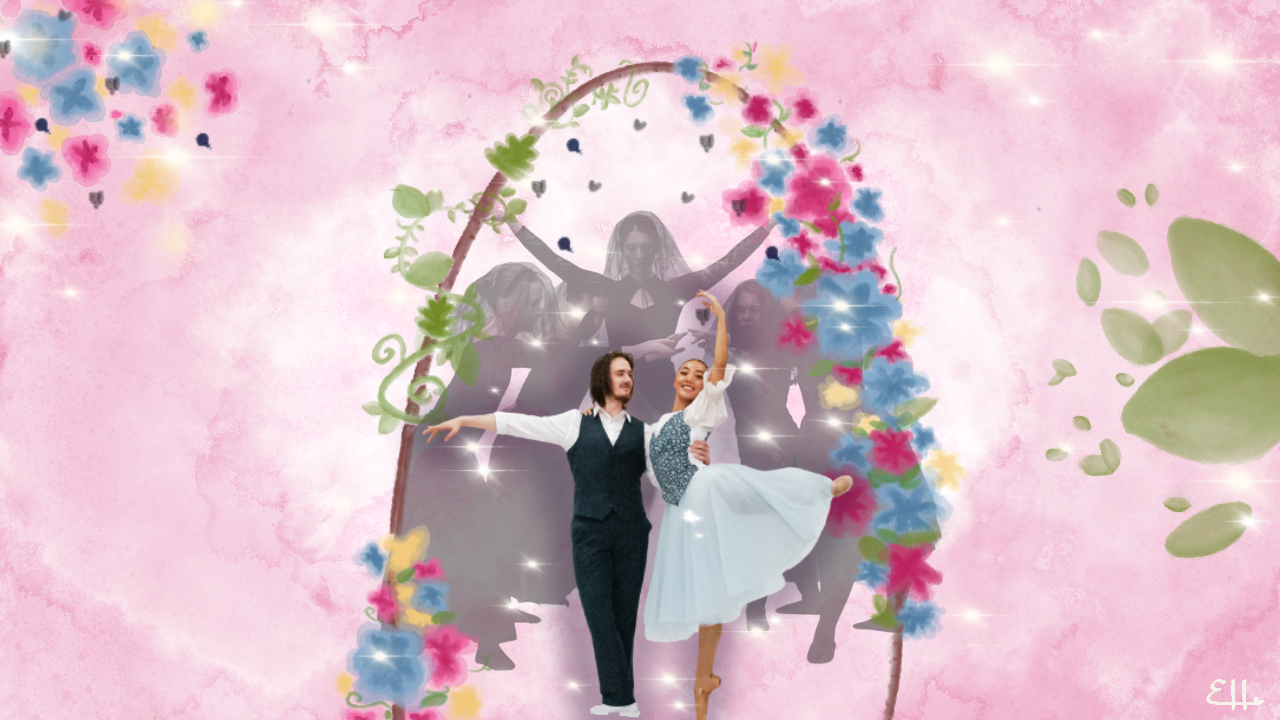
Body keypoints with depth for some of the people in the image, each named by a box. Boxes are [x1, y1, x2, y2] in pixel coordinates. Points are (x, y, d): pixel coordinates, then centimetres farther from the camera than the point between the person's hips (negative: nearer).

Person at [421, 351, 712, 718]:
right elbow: (518, 424, 4)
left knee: (624, 615, 1)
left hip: (631, 531, 1)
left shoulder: (642, 432, 10)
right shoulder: (575, 423, 8)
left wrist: (702, 458, -18)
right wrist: (463, 420, -2)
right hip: (590, 533, -1)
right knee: (599, 614, -8)